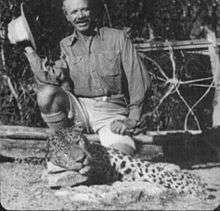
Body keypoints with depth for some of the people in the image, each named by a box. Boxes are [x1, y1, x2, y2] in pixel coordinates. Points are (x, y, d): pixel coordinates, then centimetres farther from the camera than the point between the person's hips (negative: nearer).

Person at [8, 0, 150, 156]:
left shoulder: (117, 38, 1)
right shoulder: (66, 45, 11)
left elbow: (139, 79, -1)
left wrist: (131, 120, -12)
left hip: (110, 111, -2)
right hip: (77, 107, 2)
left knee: (124, 153, -31)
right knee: (46, 93, -28)